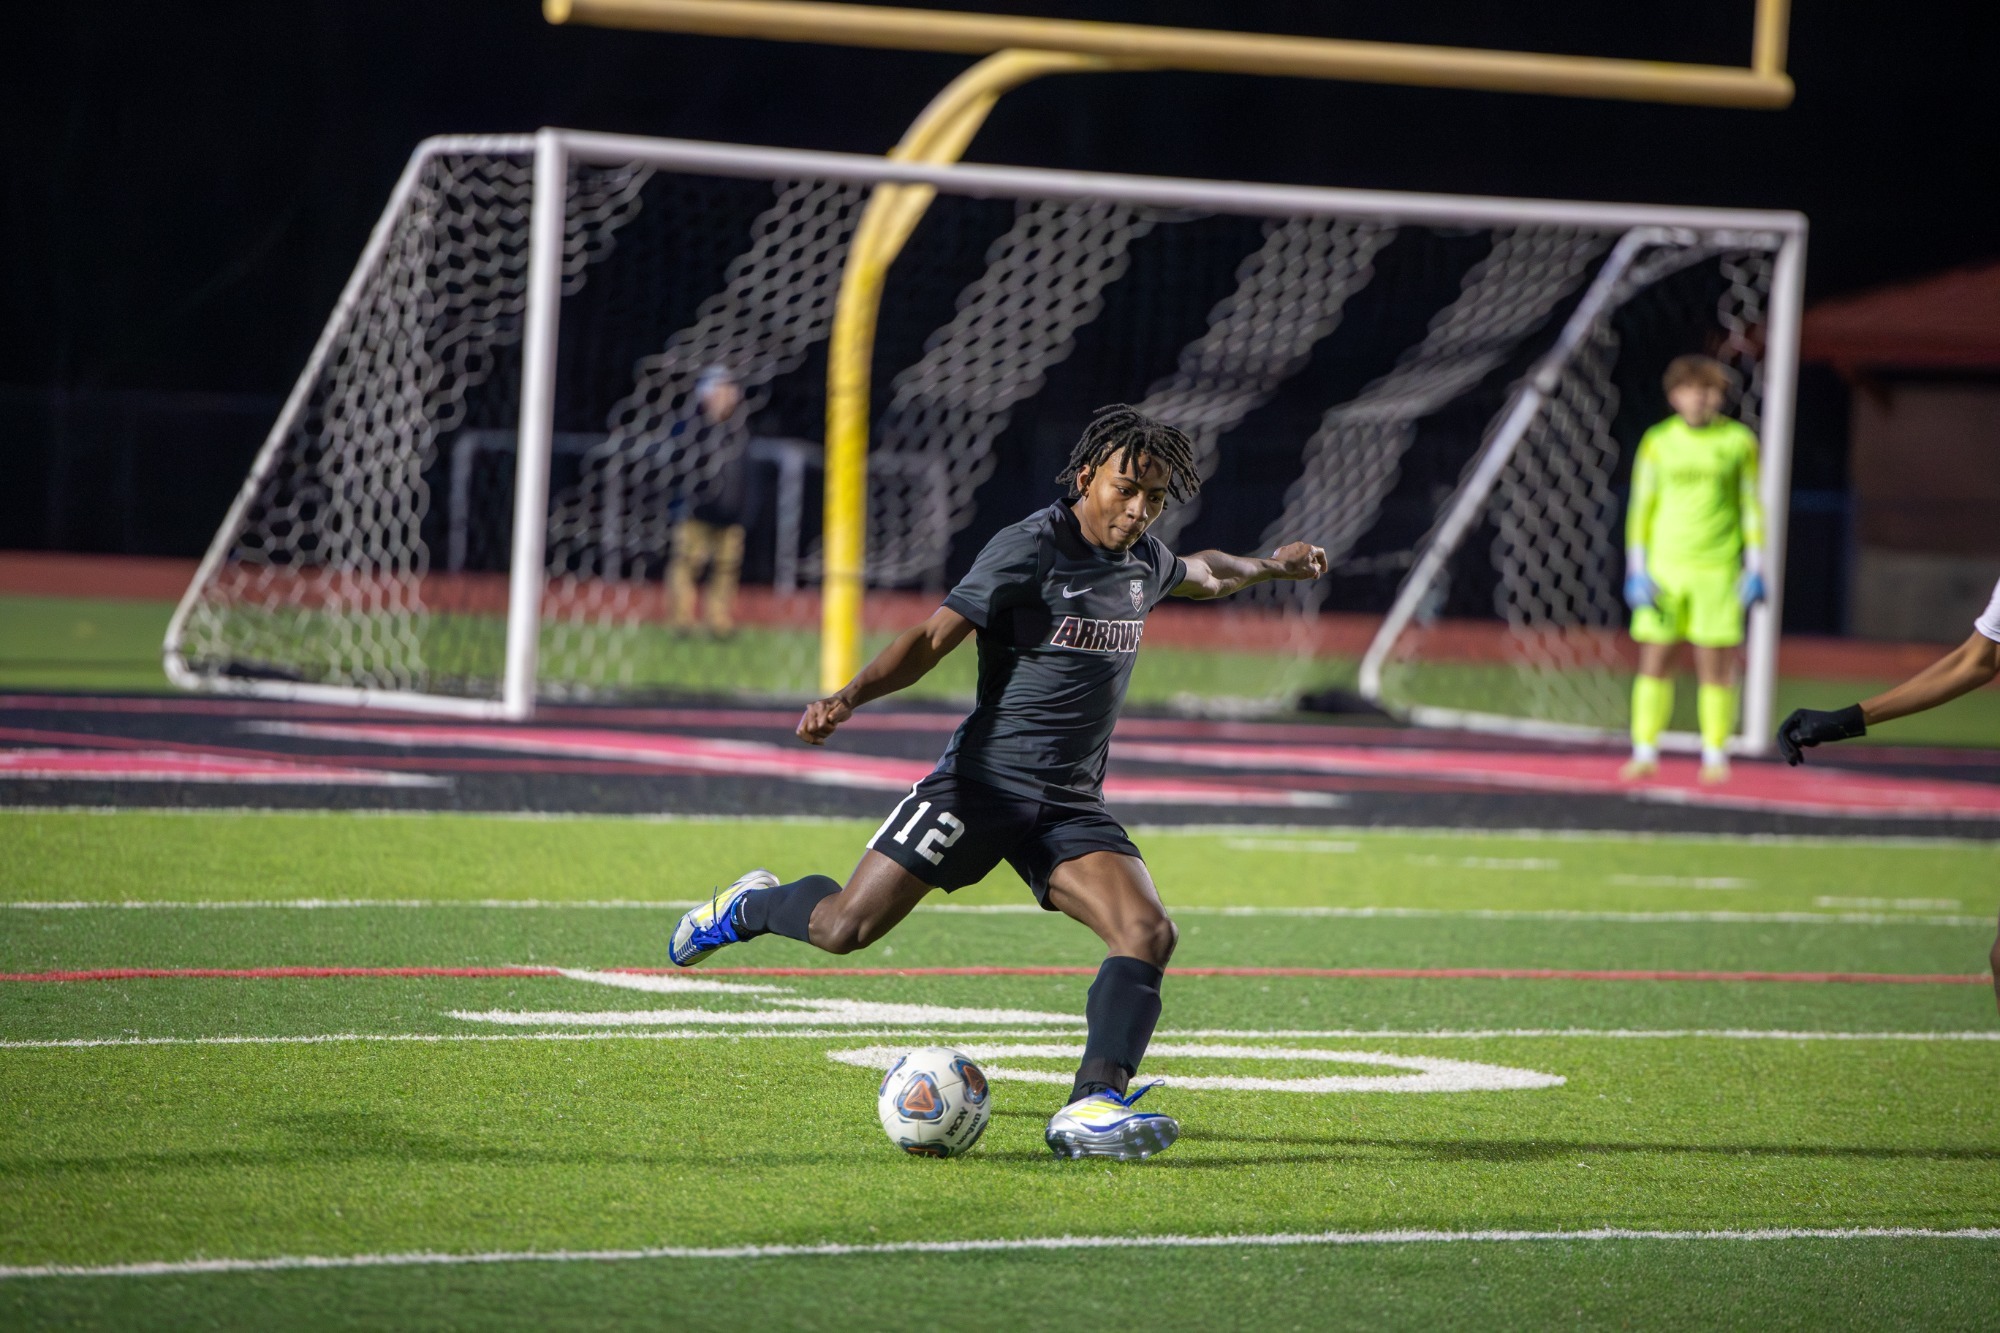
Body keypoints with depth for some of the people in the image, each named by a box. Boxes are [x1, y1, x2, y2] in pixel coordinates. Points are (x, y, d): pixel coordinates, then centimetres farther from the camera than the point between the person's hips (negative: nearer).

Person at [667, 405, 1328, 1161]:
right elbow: (935, 638, -16)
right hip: (985, 780, -5)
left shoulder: (1143, 561, 11)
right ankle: (750, 906, 28)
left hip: (1073, 807, 5)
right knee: (844, 928, -6)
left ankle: (1093, 1106, -30)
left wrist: (1270, 566, 40)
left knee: (1148, 934, -20)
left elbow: (1200, 575, 39)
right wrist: (849, 697, -29)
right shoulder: (1030, 549, -11)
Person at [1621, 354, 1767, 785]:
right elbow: (1641, 507, 8)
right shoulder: (1658, 441, 6)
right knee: (1654, 662, -1)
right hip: (1663, 567, 1)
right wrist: (1636, 569, 1)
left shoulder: (1739, 441, 3)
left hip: (1717, 569, -1)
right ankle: (1645, 752, 5)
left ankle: (1715, 754, 6)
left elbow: (1752, 507, 6)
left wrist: (1755, 568, -1)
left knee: (1716, 665, -3)